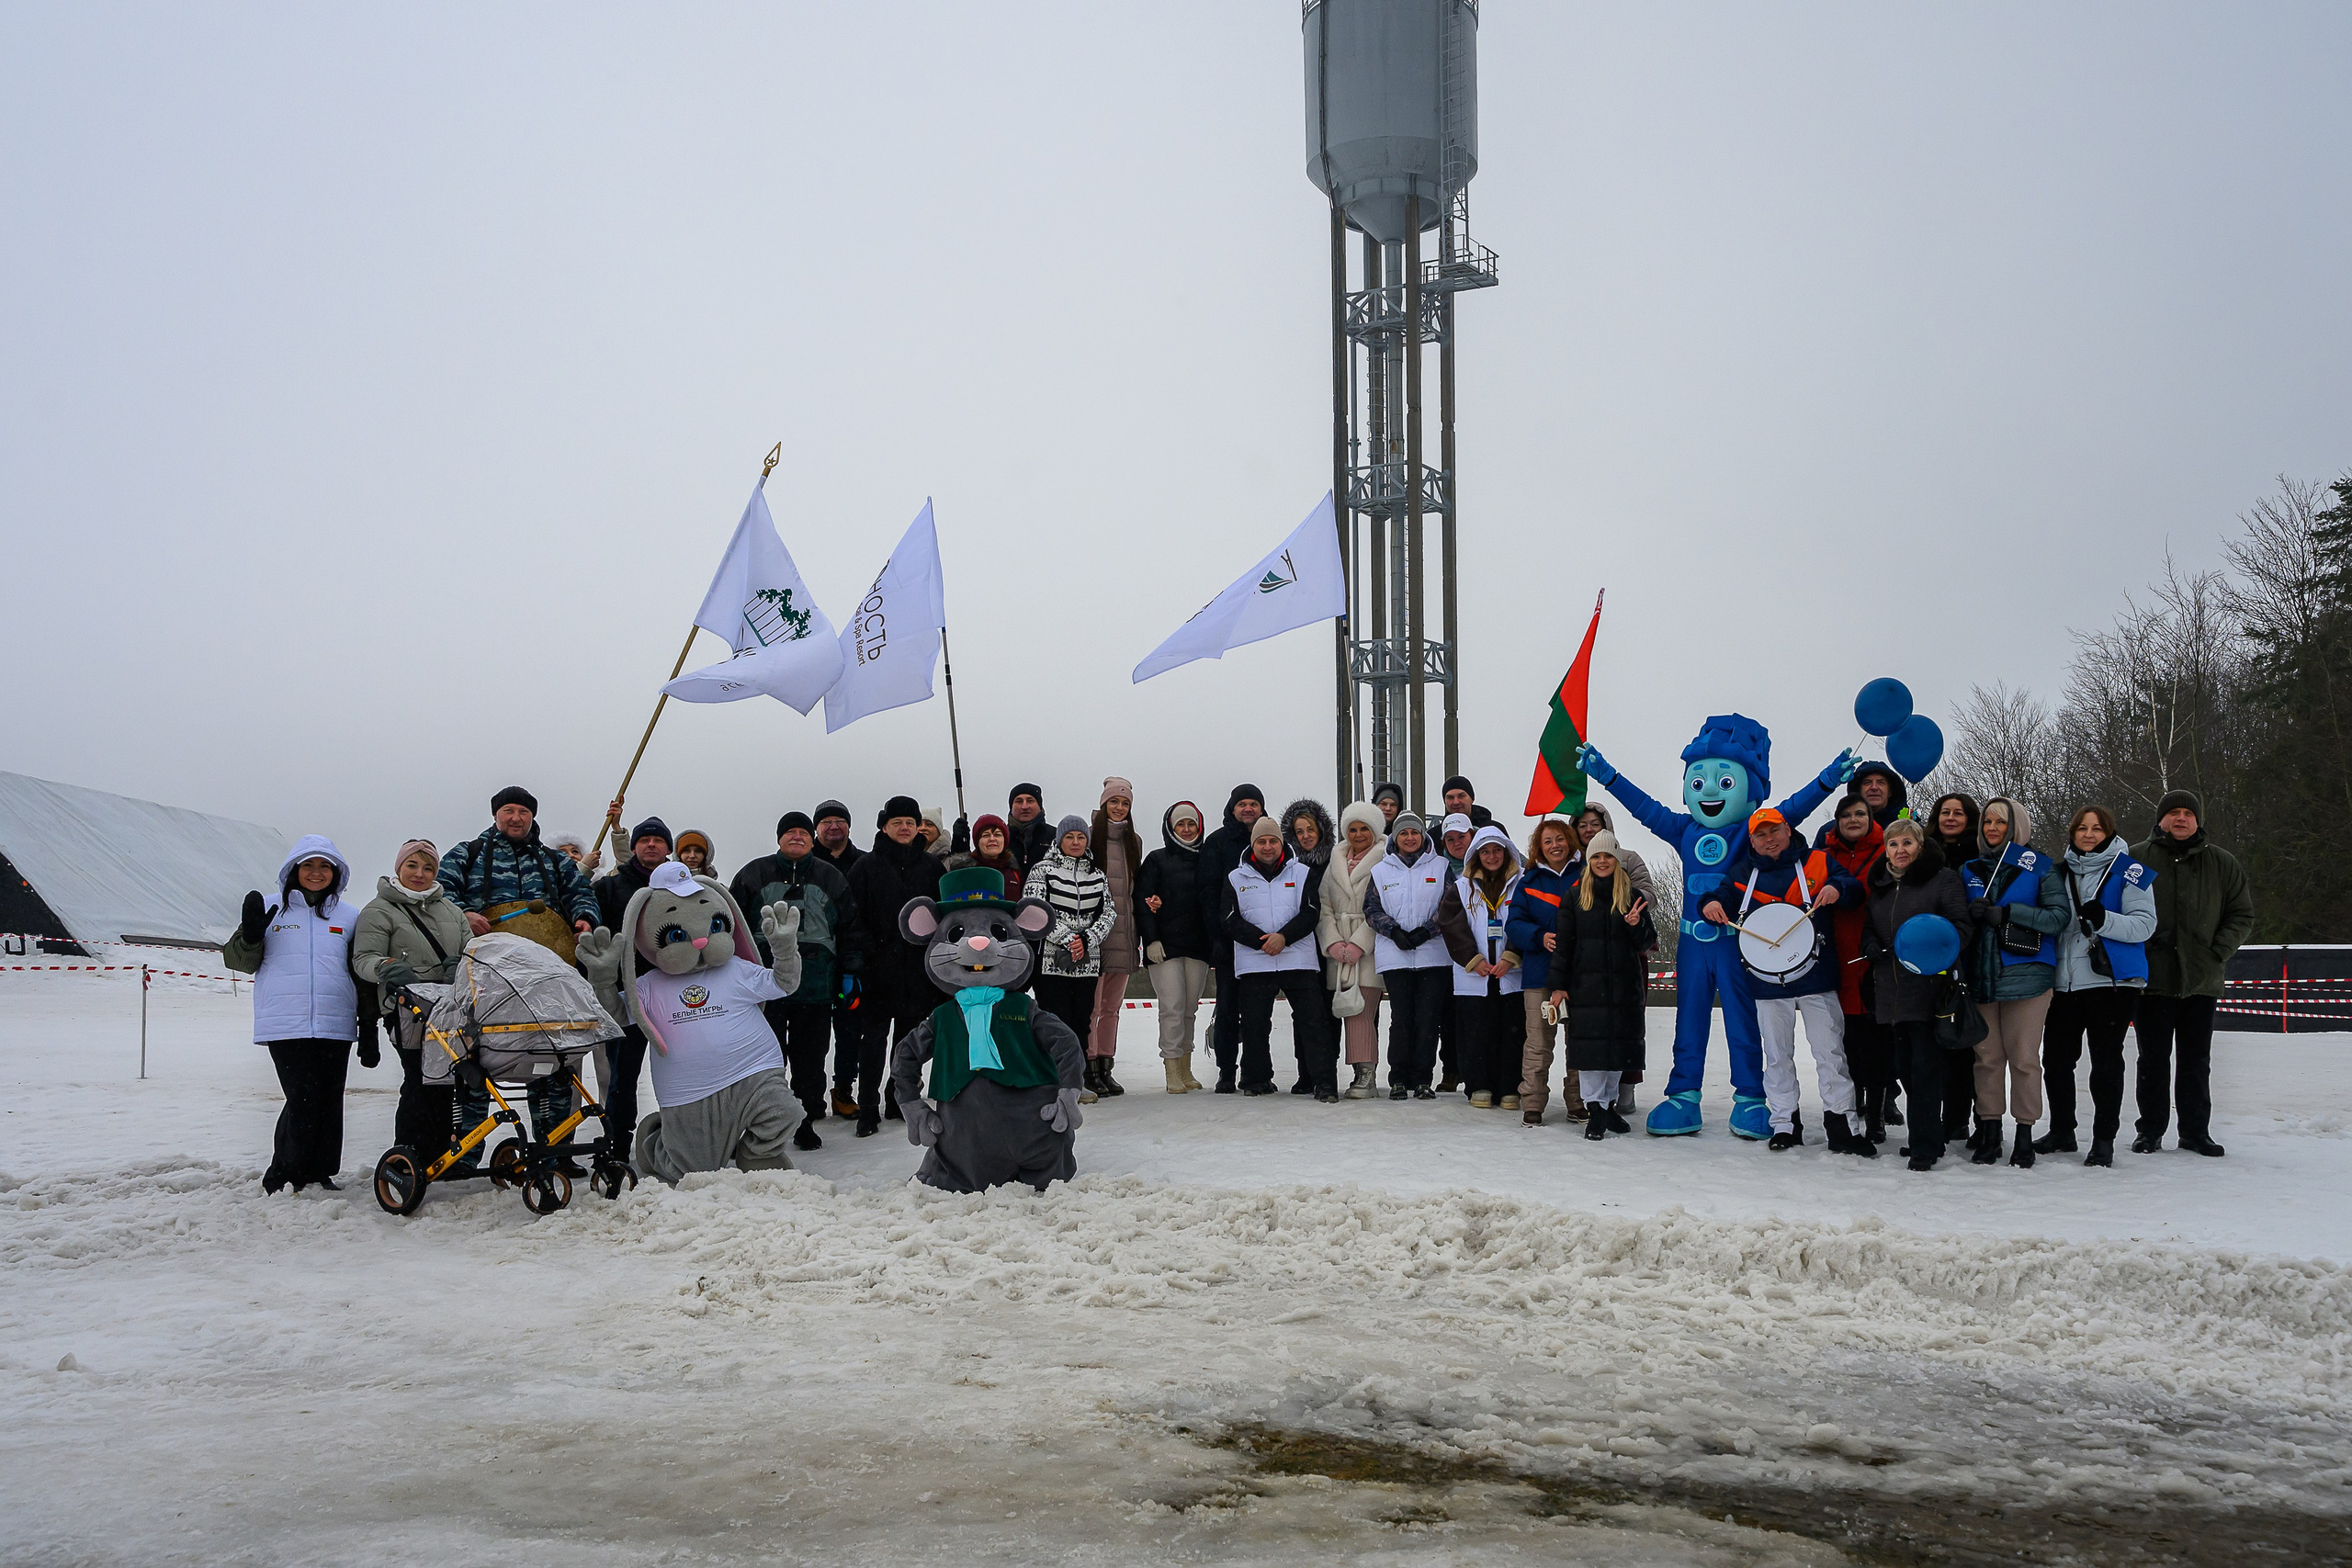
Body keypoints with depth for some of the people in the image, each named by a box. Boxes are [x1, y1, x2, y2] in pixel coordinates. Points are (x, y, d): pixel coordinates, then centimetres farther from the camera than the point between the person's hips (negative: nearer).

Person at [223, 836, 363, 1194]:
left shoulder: (349, 917, 15)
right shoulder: (271, 910, 11)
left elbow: (362, 977, 18)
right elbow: (241, 961, 11)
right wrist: (250, 935, -11)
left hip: (335, 1026, 3)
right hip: (285, 1026, -3)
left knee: (329, 1100, 1)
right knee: (303, 1097, -12)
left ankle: (319, 1174, 11)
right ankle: (282, 1176, -2)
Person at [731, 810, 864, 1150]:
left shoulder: (832, 879, 11)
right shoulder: (754, 875, 7)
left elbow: (851, 928, 14)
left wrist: (851, 972, 7)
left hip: (816, 988, 1)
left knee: (810, 1060, 5)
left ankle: (806, 1122, 14)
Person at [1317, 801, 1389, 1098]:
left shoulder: (1385, 859, 0)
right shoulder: (1336, 860, 18)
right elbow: (1323, 905, 13)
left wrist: (1359, 945, -13)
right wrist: (1333, 942, -2)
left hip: (1371, 948, -5)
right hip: (1338, 949, 5)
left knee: (1362, 1010, -13)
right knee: (1349, 1011, 1)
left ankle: (1367, 1076, -11)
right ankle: (1361, 1074, 5)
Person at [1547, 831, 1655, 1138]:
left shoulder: (1634, 897, 7)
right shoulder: (1574, 897, 5)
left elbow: (1647, 943, 7)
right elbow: (1563, 943, 3)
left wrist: (1636, 926, -15)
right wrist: (1559, 985, -1)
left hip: (1625, 986, 2)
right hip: (1585, 984, -1)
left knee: (1619, 1043, 7)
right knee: (1588, 1043, -5)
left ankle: (1609, 1103, 22)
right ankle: (1594, 1109, 1)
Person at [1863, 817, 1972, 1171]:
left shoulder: (1943, 880, -1)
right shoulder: (1880, 885, 18)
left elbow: (1959, 926, -7)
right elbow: (1871, 929, 29)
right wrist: (1872, 947, 8)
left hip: (1928, 986, -7)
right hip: (1892, 991, 7)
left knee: (1925, 1065, -8)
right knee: (1907, 1065, 10)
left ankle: (1925, 1145, -6)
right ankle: (1929, 1138, 20)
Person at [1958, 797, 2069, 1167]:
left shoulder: (2040, 867, 3)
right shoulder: (1970, 870, 15)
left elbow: (2059, 915, -7)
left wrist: (2006, 914, -14)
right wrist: (1973, 914, -2)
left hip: (2026, 975, -3)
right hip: (1981, 975, 4)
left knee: (2023, 1056, -3)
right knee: (1988, 1055, 5)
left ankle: (2025, 1132, 6)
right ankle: (1988, 1130, 12)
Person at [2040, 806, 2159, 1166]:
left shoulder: (2128, 870, -1)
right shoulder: (2061, 871, 14)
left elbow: (2144, 925, -9)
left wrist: (2103, 920, -24)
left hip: (2112, 979, -5)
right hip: (2064, 983, 5)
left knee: (2106, 1062, -2)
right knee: (2056, 1059, 7)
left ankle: (2104, 1140, 7)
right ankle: (2061, 1133, 21)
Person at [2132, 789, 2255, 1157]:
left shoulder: (2222, 864, 7)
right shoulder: (2136, 860, 1)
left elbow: (2242, 915, 10)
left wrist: (2218, 951, -4)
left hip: (2202, 980, 2)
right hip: (2152, 978, -2)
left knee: (2196, 1061, 9)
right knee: (2153, 1059, 5)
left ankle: (2196, 1132, 18)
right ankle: (2150, 1130, 14)